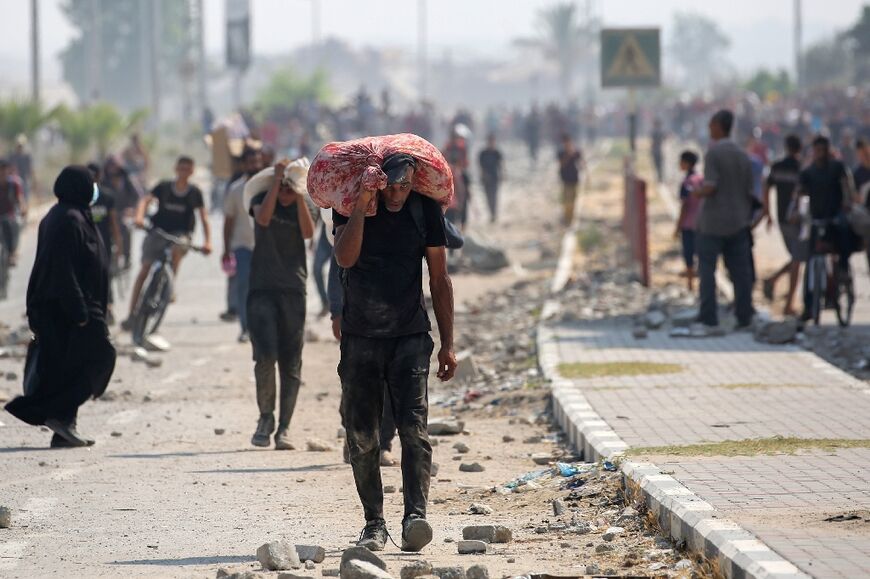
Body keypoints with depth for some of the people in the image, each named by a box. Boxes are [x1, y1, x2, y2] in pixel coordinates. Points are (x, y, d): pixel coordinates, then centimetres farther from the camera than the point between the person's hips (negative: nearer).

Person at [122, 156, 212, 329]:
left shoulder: (194, 192, 5)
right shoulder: (164, 187, 4)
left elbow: (203, 217, 0)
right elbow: (146, 200, -9)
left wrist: (208, 241, -14)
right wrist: (139, 216, -30)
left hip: (180, 233, 0)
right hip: (158, 231, 0)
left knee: (177, 249, -36)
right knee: (145, 269, -12)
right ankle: (132, 313, -11)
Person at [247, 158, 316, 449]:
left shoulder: (303, 206, 8)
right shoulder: (262, 198, 5)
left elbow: (308, 232, -12)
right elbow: (263, 218, -18)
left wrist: (299, 197, -15)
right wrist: (276, 181, -16)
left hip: (293, 291, 2)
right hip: (262, 289, -2)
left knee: (291, 363, -1)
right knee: (266, 356, -15)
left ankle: (284, 428, 4)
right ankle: (266, 417, 4)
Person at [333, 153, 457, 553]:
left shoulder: (425, 209, 0)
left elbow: (439, 279, 6)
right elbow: (345, 257, -19)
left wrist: (448, 344, 4)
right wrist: (362, 205, -24)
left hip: (410, 336, -1)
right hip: (360, 336, 1)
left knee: (413, 428, -15)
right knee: (361, 436, 2)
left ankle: (415, 516, -23)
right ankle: (374, 523, 10)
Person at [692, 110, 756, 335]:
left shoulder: (714, 152, -11)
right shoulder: (742, 156, 8)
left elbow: (710, 187, -20)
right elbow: (749, 192, 10)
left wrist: (697, 192, 0)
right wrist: (747, 219, 18)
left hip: (713, 222, -6)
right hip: (738, 223, 6)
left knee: (707, 270, -2)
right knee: (740, 272, 7)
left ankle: (709, 321, -8)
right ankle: (745, 319, 7)